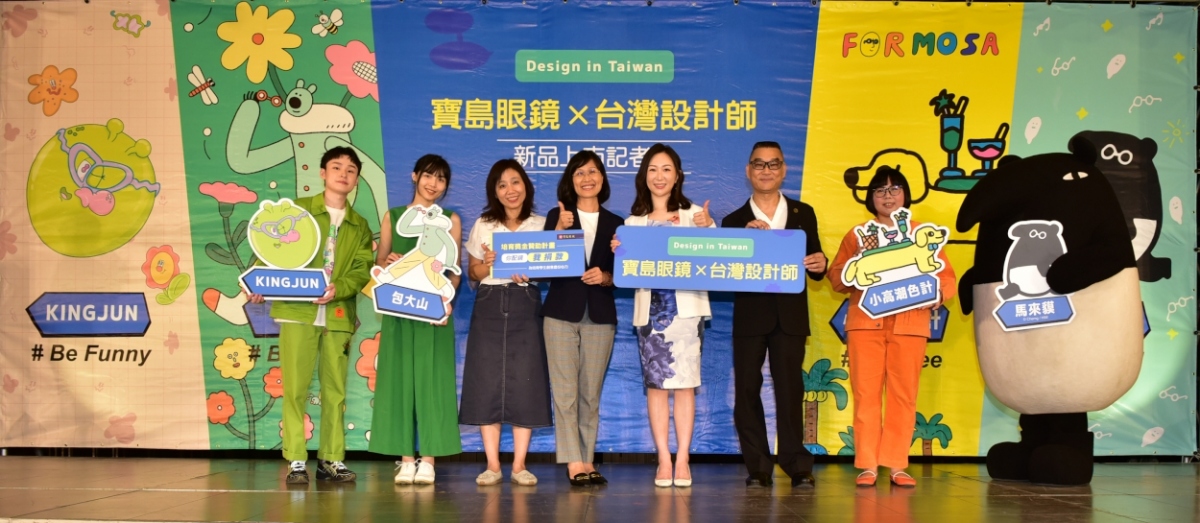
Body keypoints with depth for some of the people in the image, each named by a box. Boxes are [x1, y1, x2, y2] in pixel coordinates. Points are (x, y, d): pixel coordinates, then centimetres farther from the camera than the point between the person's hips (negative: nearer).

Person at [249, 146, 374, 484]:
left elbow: (362, 270, 3)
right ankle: (296, 462, 1)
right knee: (295, 388, -5)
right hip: (297, 311, -2)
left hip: (338, 315, 3)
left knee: (335, 390, 5)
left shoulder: (360, 226, 14)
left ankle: (331, 459, 13)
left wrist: (338, 289, -15)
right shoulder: (297, 210, 9)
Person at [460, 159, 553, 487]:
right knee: (487, 382, -3)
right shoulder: (483, 226, 8)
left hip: (526, 306, -1)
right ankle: (492, 464, 4)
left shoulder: (541, 226, 6)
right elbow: (472, 274, 8)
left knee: (525, 383, -4)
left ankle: (519, 465, 3)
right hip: (489, 306, 1)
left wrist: (531, 274, -15)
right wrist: (487, 263, -12)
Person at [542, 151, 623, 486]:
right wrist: (560, 230, -15)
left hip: (600, 315, 2)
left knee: (591, 393, 3)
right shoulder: (556, 216, 7)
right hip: (561, 312, -2)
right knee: (565, 391, -7)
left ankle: (588, 461, 9)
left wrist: (605, 277, -12)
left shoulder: (615, 224, 12)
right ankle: (574, 463, -8)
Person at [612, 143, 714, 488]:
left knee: (685, 382, -3)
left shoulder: (695, 215, 6)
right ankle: (664, 459, 6)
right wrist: (618, 252, -9)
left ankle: (682, 458, 3)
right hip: (649, 307, 2)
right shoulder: (633, 222, 13)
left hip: (686, 306, -2)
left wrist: (707, 229, -18)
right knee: (655, 383, 0)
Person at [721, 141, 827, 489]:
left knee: (790, 390, -1)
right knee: (747, 391, 1)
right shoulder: (734, 221, 7)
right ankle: (758, 467, 9)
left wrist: (819, 265, -13)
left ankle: (797, 465, 6)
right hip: (749, 315, 0)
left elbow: (813, 264, 10)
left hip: (790, 315, 0)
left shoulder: (803, 214, 10)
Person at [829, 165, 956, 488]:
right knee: (866, 393, -5)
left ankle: (898, 465, 3)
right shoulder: (857, 235, 14)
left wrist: (938, 294, -15)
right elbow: (837, 280, 7)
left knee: (903, 395, -2)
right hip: (865, 322, 0)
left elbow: (947, 277, 7)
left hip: (909, 324, 0)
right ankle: (867, 465, -1)